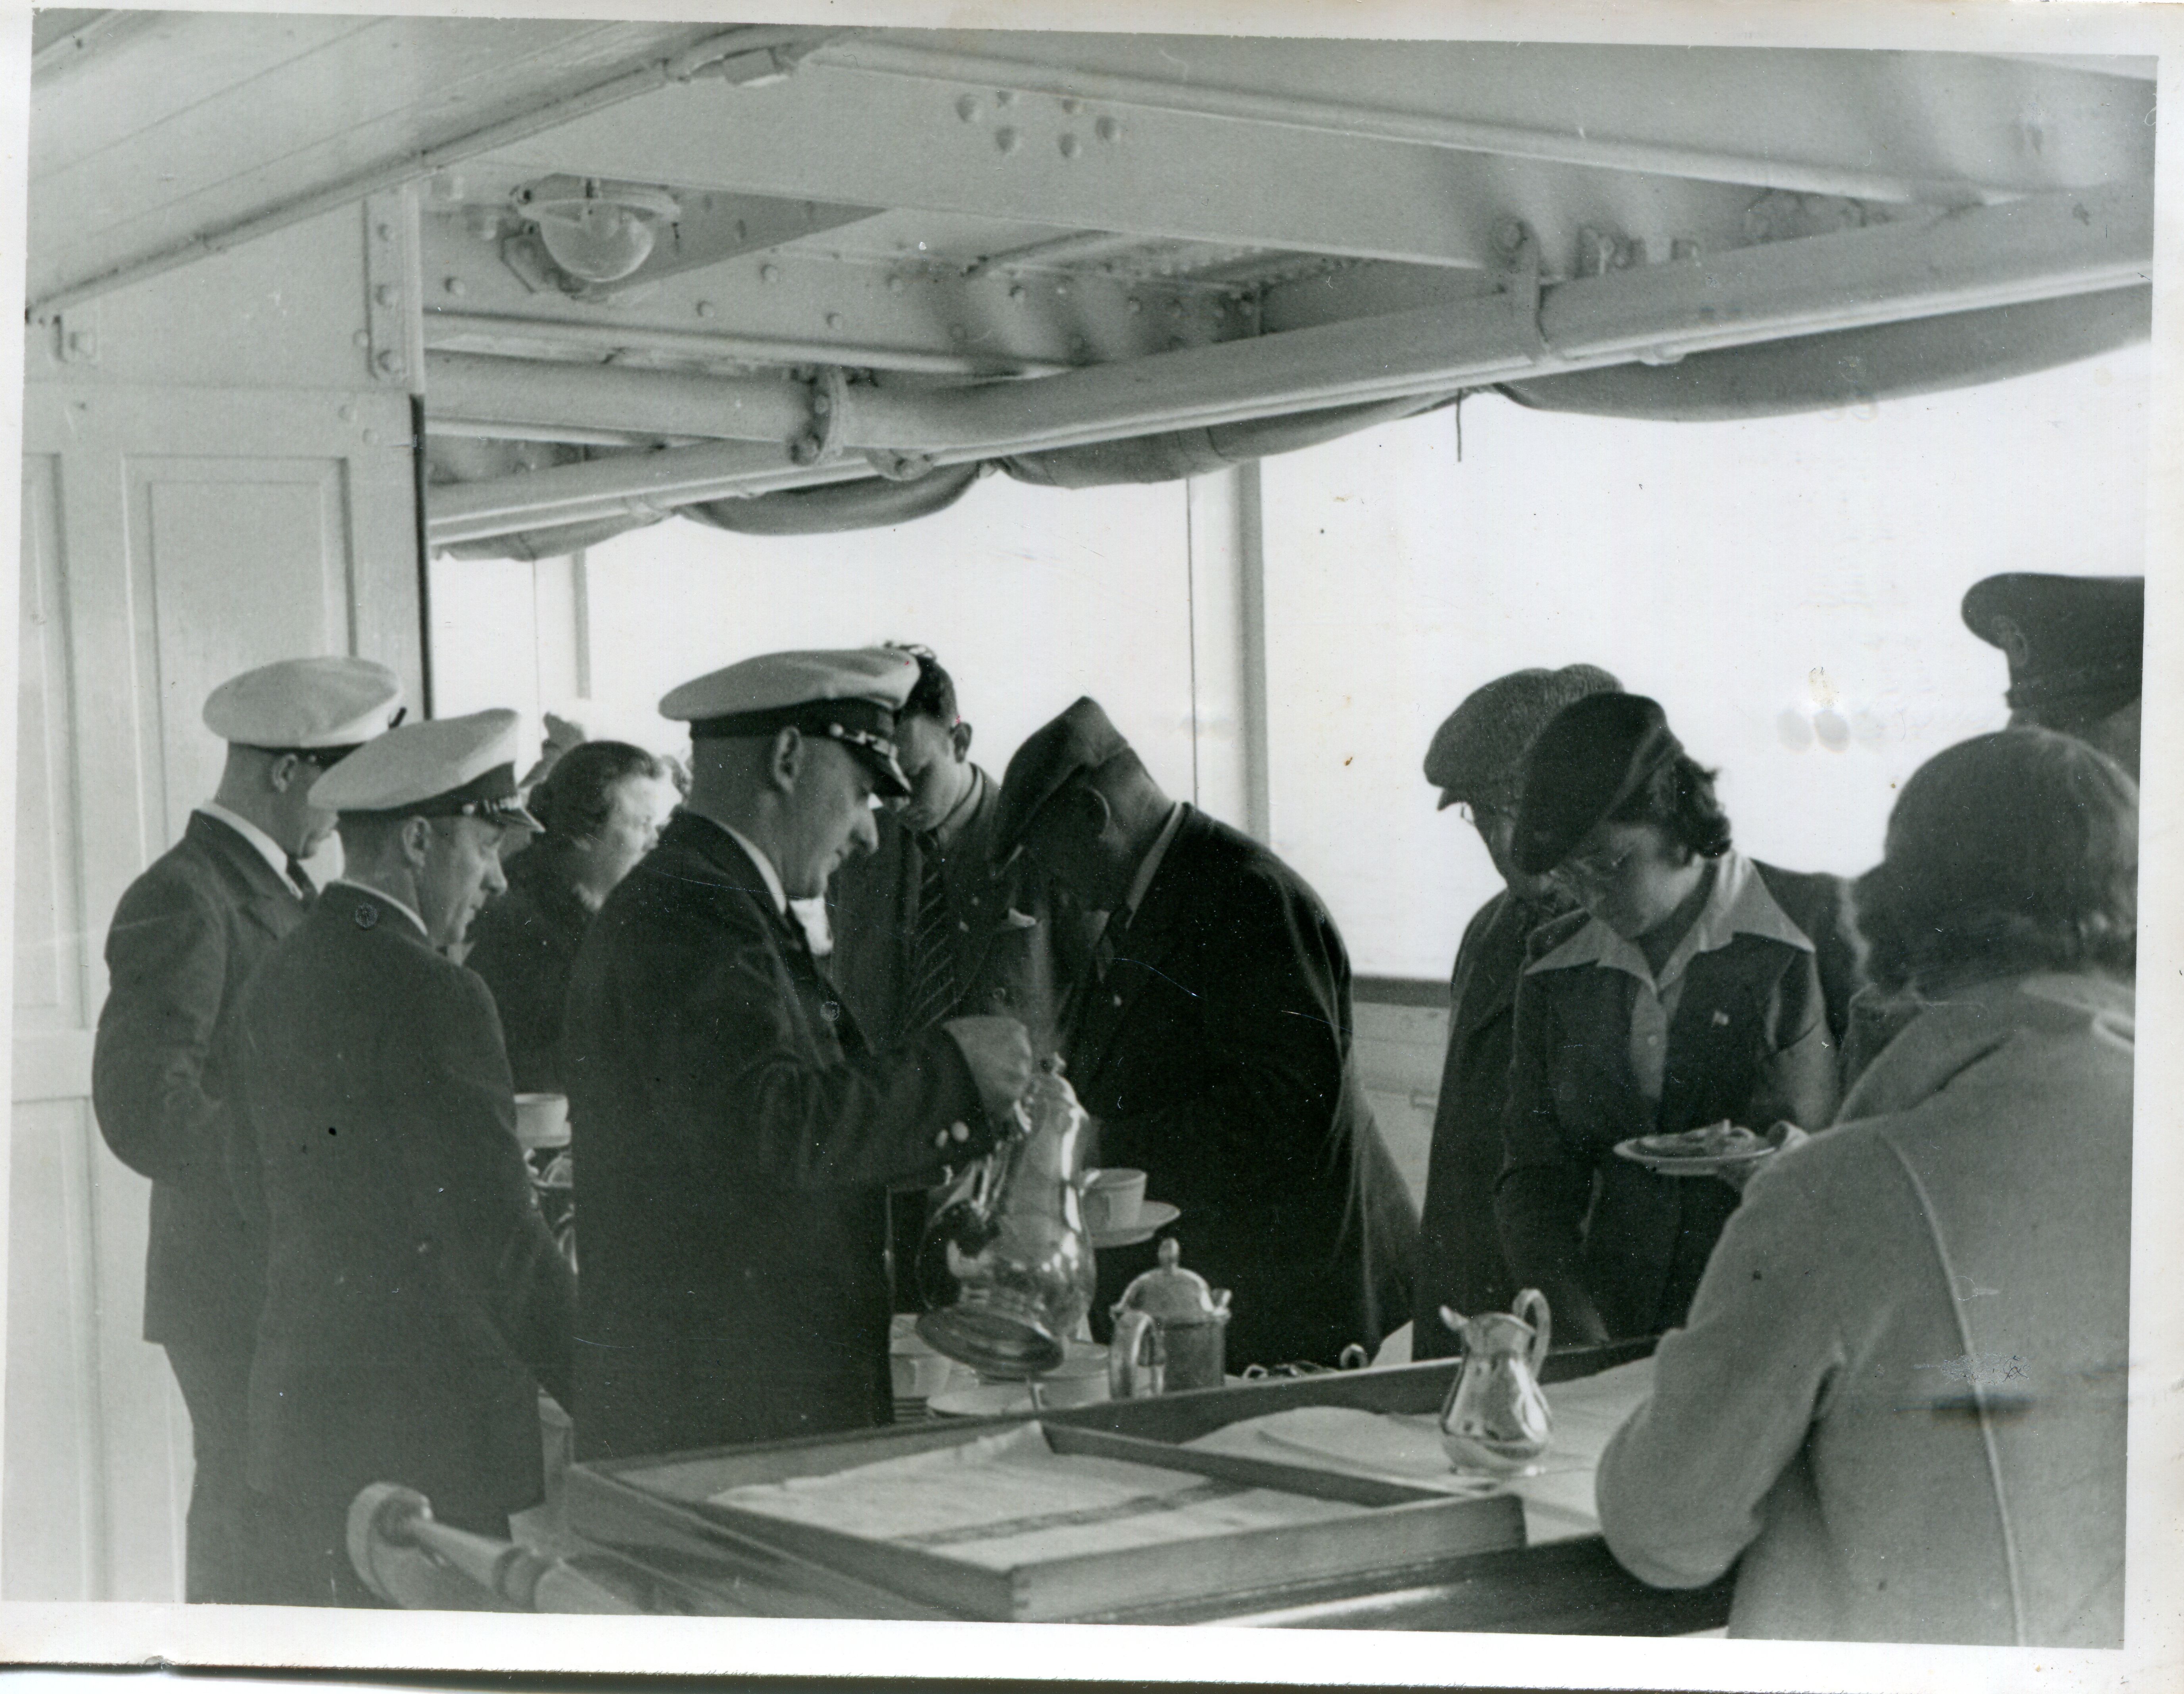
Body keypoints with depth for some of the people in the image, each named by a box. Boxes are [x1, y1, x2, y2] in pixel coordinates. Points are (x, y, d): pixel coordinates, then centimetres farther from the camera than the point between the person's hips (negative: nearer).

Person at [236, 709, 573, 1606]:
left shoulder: (283, 972, 9)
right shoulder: (432, 995, -16)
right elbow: (496, 1236, -17)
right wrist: (594, 1392, -7)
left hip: (298, 1399, 9)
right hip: (431, 1427, -9)